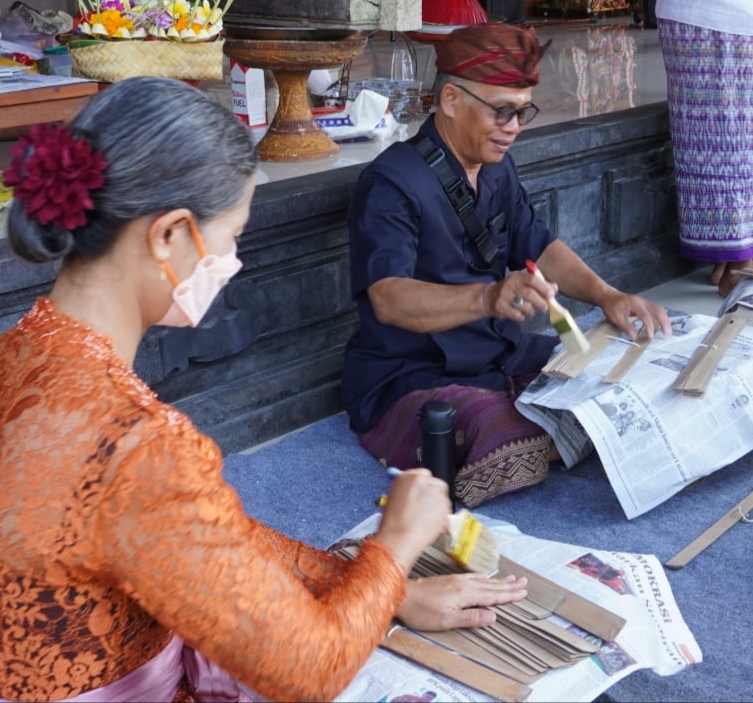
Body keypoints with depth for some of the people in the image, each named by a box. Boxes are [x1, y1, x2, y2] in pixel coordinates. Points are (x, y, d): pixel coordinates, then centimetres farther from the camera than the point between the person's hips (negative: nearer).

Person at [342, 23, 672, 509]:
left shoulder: (496, 167, 9)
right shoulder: (391, 184, -18)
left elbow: (538, 246, 15)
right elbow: (388, 298, -31)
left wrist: (606, 295, -4)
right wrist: (488, 298, -49)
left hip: (502, 357, 8)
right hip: (412, 381, -7)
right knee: (520, 449, -32)